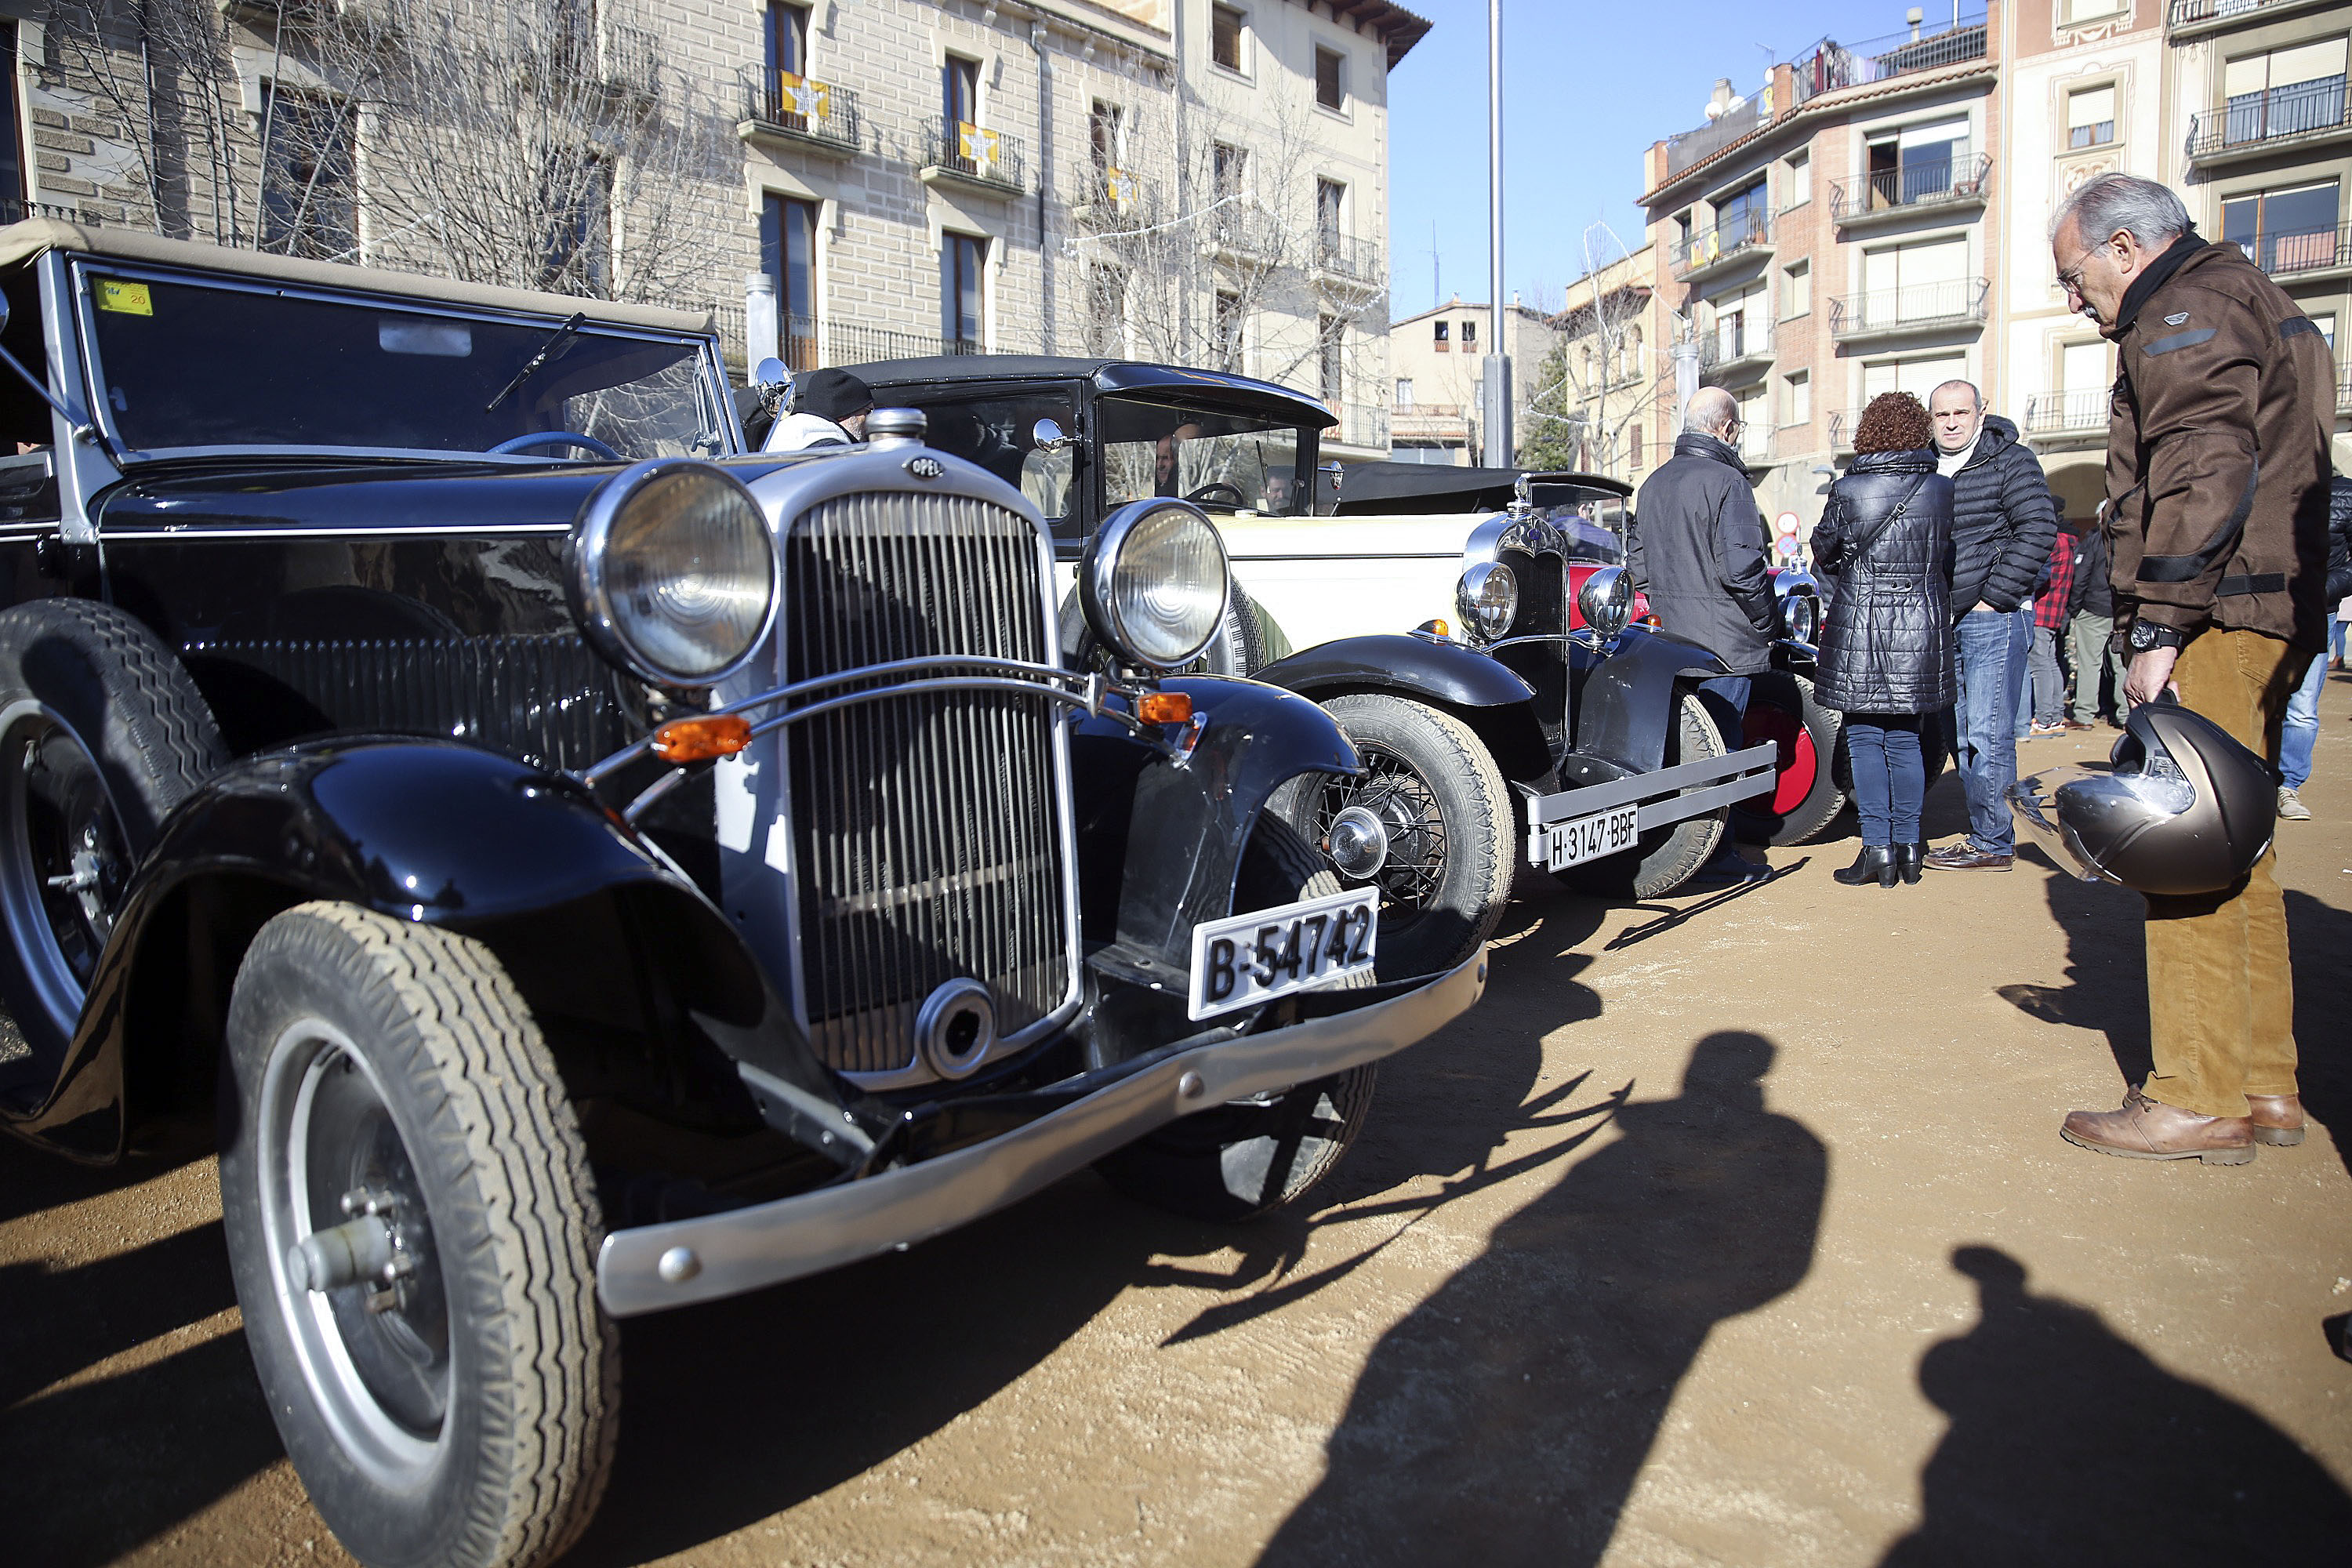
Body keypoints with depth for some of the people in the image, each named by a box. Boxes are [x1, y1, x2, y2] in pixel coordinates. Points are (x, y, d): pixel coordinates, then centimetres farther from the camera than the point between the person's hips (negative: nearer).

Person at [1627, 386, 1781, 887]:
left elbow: (1637, 562, 17)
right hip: (1724, 641, -8)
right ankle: (1715, 858, 4)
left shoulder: (1653, 483, 11)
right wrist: (1769, 624, -7)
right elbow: (1740, 567, -20)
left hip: (1672, 639, 8)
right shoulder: (1725, 481, -14)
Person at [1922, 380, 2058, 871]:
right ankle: (1985, 835, 18)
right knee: (1960, 737, 10)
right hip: (1942, 623, 7)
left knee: (1987, 736, -8)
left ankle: (1992, 845, -2)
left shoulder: (2010, 461, -3)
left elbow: (2038, 528, -11)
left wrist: (1994, 597, -14)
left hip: (1994, 620, -7)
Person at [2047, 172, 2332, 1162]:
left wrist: (2158, 625, -22)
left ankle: (2200, 1101, -7)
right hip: (2273, 614, 11)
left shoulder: (2185, 312, -6)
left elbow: (2202, 476, -19)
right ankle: (2266, 1085, 18)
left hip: (2215, 622, -11)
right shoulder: (2248, 302, 27)